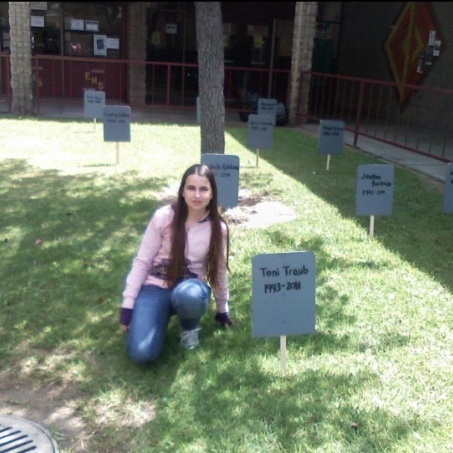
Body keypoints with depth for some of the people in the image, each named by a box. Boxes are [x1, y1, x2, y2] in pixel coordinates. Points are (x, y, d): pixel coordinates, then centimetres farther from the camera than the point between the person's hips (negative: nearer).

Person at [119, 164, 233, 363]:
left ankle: (190, 327, -2)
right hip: (156, 287, -1)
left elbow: (220, 271, 8)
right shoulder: (163, 217, -12)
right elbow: (141, 262, -6)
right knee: (141, 352, -22)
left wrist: (223, 310, 16)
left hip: (190, 287, 1)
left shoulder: (218, 228, -6)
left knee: (189, 295, -39)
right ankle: (165, 314, 11)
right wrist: (127, 306, -9)